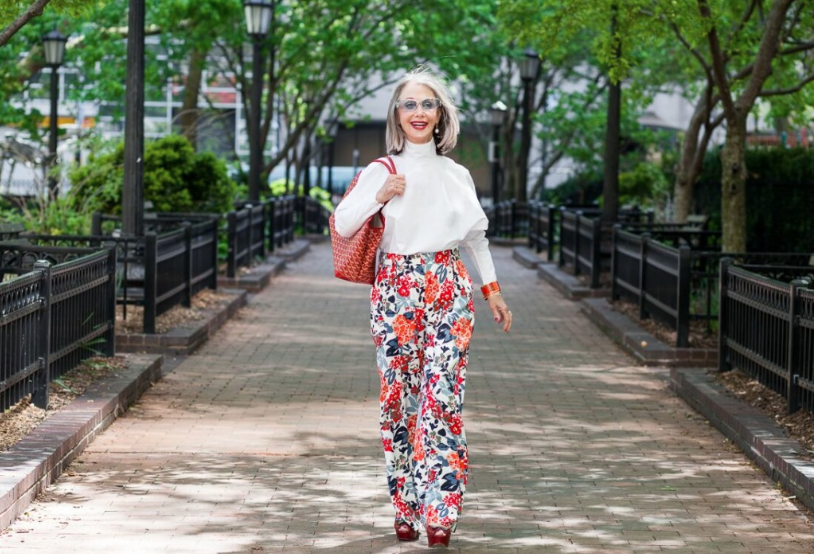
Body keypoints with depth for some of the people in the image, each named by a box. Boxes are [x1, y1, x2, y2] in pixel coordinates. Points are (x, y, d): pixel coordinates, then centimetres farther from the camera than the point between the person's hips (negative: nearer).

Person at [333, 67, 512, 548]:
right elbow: (342, 226, -2)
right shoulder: (381, 172, 2)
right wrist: (379, 198, -16)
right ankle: (406, 508, 12)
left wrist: (493, 290, 18)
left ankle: (439, 512, -10)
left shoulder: (457, 175, 8)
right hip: (397, 290, -1)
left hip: (449, 291, 1)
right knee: (399, 397, 1)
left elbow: (476, 235, 18)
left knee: (443, 397, -10)